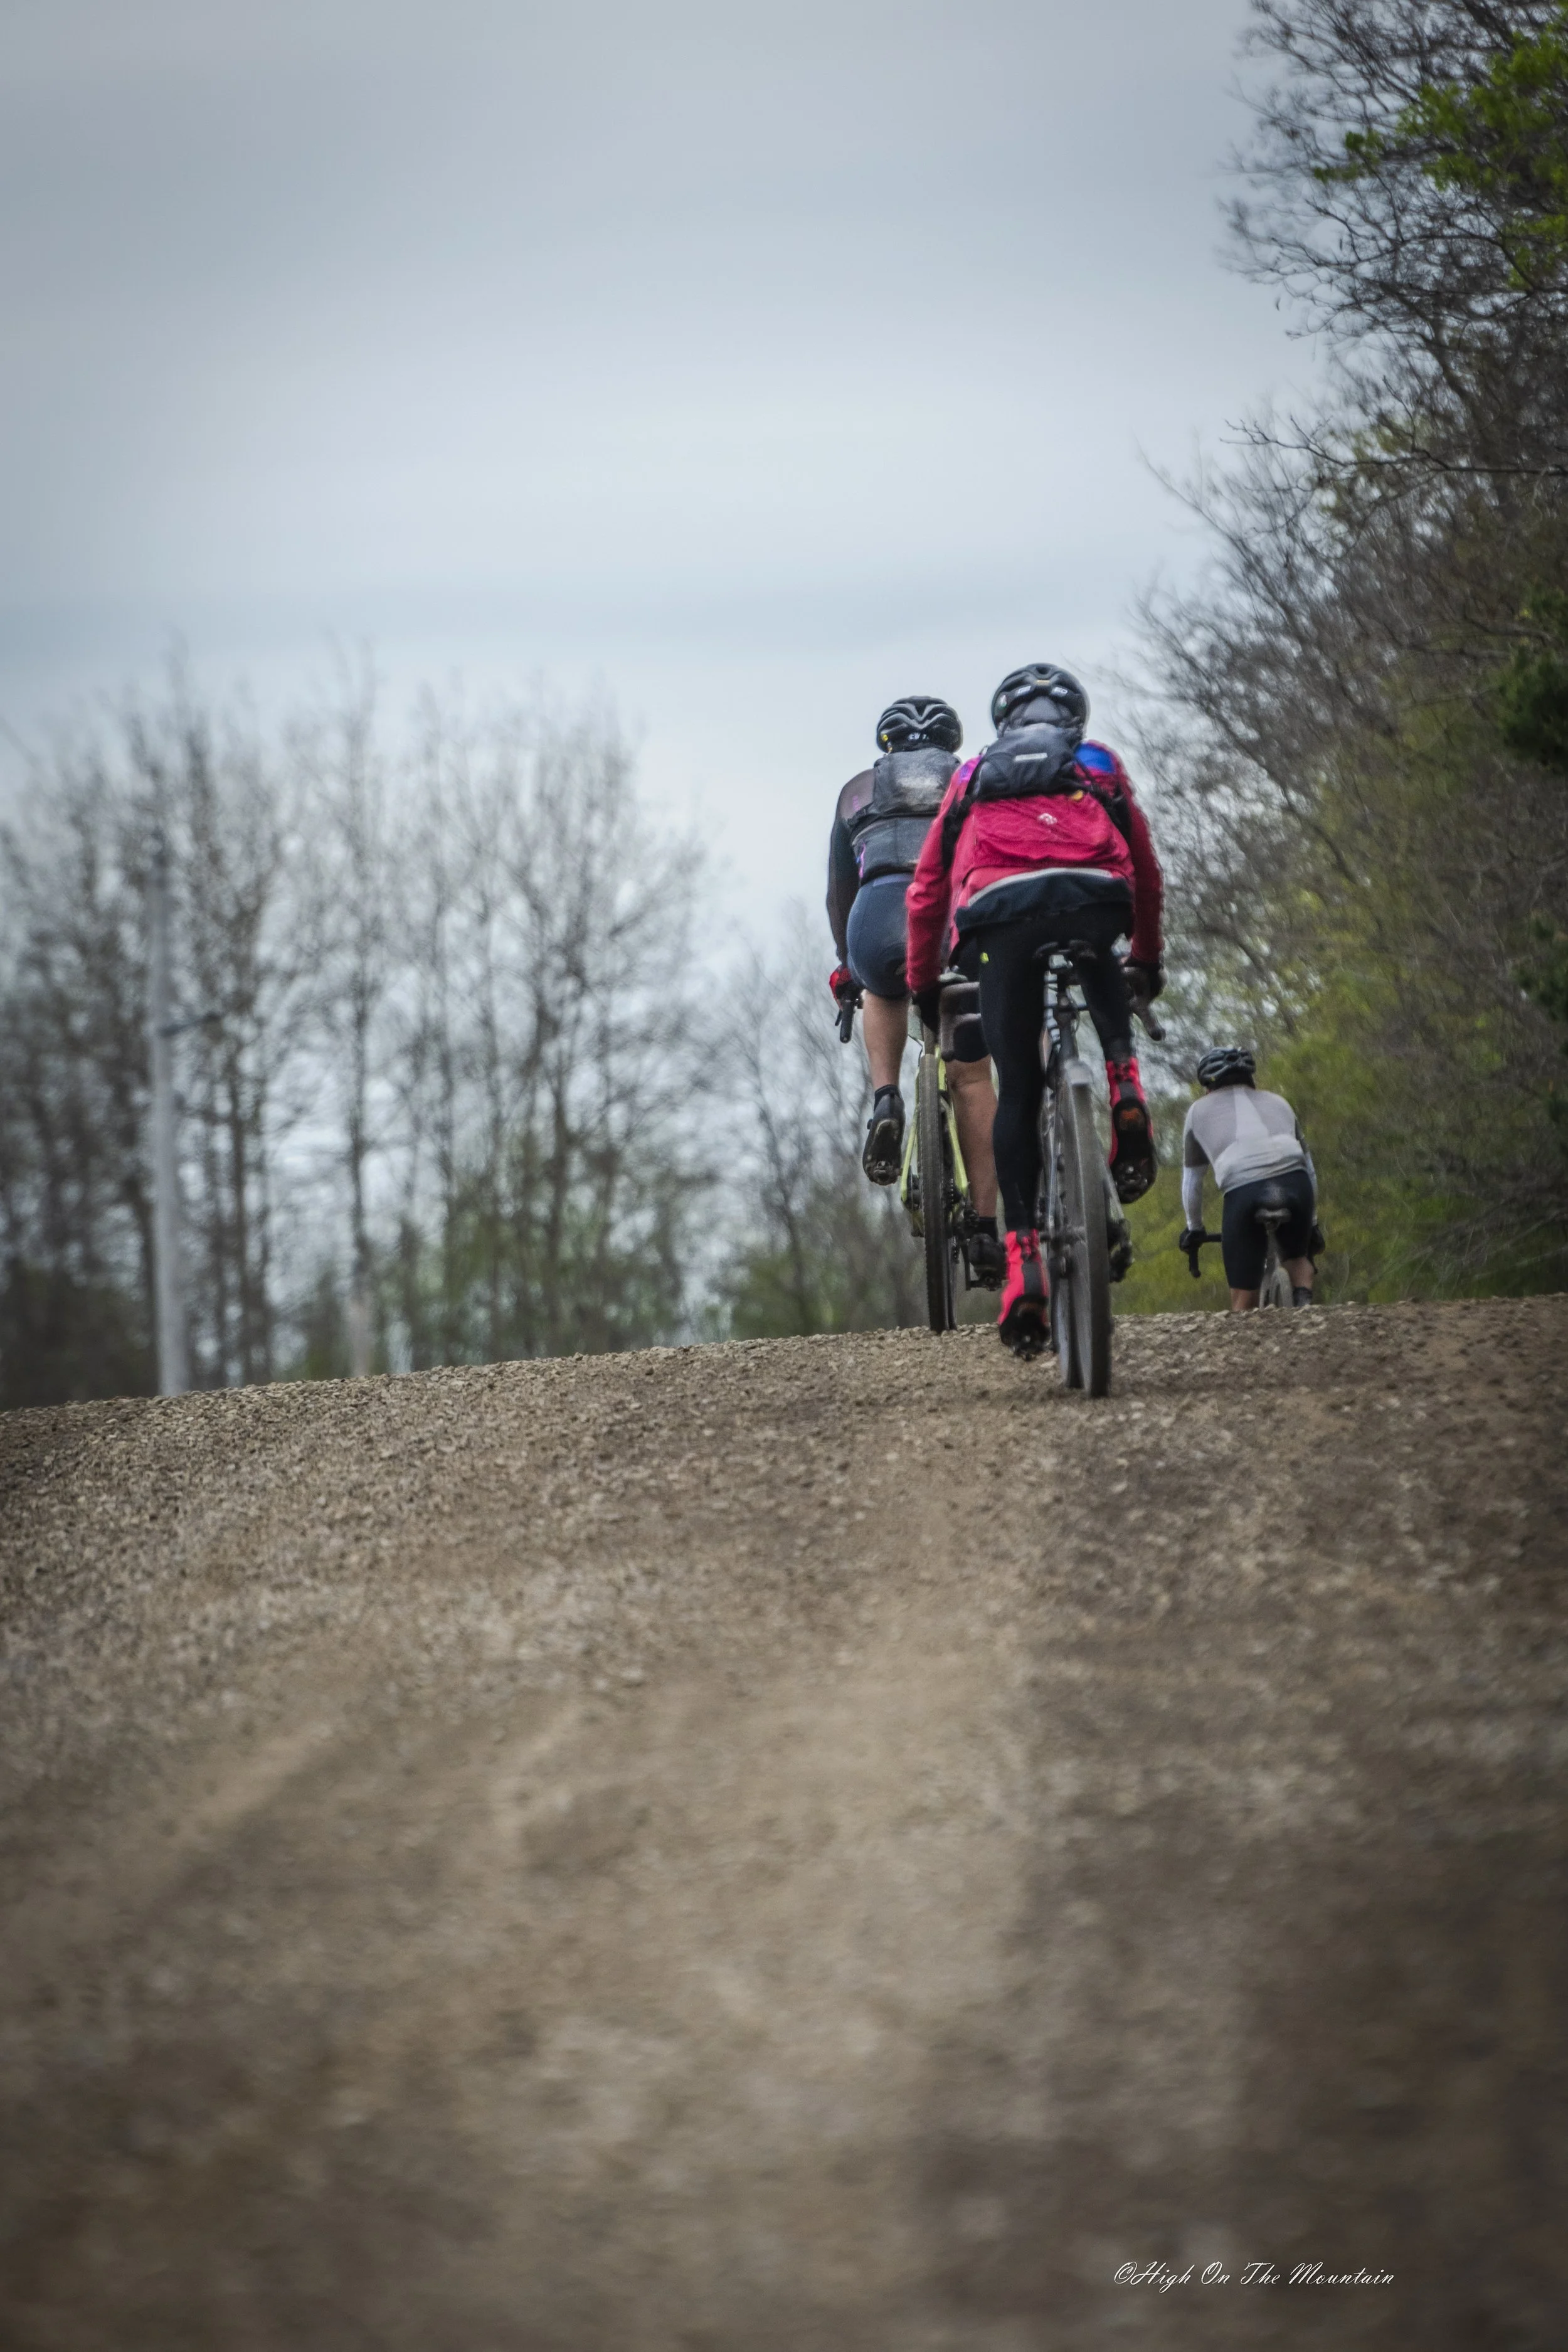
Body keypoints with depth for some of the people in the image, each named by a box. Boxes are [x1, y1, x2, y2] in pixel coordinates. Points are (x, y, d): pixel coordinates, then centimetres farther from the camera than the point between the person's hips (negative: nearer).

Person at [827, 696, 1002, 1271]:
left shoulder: (859, 789, 30)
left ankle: (885, 1099, 11)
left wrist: (847, 965, 51)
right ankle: (985, 1229, 8)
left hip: (881, 920, 0)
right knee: (971, 1076, 14)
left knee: (883, 993, 37)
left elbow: (839, 891, 38)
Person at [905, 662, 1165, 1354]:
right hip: (1093, 901, 0)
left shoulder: (971, 778, 33)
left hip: (999, 914, 0)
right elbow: (1146, 876, 39)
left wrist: (922, 985, 40)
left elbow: (926, 894, 30)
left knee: (1018, 1092, 9)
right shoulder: (1100, 769, 32)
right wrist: (1147, 960, 53)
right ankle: (1123, 1081, 7)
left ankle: (1023, 1258, -4)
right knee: (1101, 969, 37)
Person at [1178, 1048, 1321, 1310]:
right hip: (1295, 1183, 2)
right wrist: (1312, 1222, 50)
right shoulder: (1277, 1103, 34)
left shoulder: (1200, 1111, 28)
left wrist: (1193, 1228, 48)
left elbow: (1191, 1181, 33)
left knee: (1243, 1300, 9)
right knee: (1298, 1258, 28)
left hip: (1242, 1191, -2)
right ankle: (1304, 1306, 4)